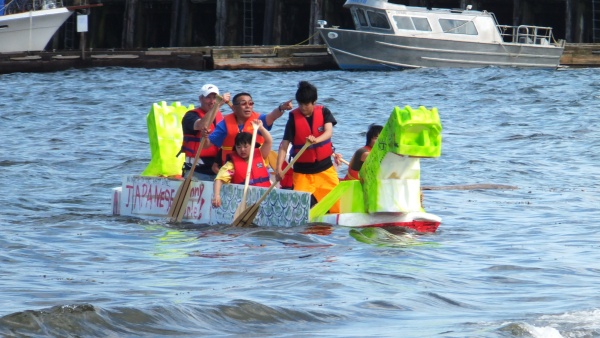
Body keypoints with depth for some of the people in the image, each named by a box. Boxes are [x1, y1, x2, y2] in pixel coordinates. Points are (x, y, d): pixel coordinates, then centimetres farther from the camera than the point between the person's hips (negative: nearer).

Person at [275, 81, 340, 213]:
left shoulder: (324, 112, -3)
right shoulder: (294, 117, -7)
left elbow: (329, 132, -19)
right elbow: (284, 145, -11)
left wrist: (316, 140, -41)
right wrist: (279, 168, -23)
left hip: (325, 168, 1)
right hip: (302, 170, -1)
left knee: (335, 201, 0)